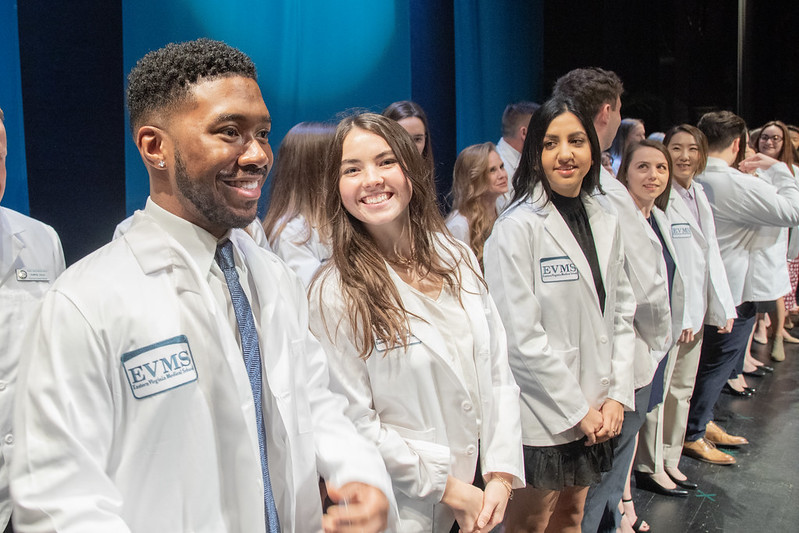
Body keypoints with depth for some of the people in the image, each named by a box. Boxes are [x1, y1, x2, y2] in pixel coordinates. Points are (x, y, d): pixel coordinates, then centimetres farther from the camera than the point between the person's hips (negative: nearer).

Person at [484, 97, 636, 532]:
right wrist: (576, 410, -14)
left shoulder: (605, 223, 7)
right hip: (543, 414, -6)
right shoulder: (516, 228, -15)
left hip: (595, 411, 6)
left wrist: (617, 395, -1)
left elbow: (621, 315, 9)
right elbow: (520, 337, -19)